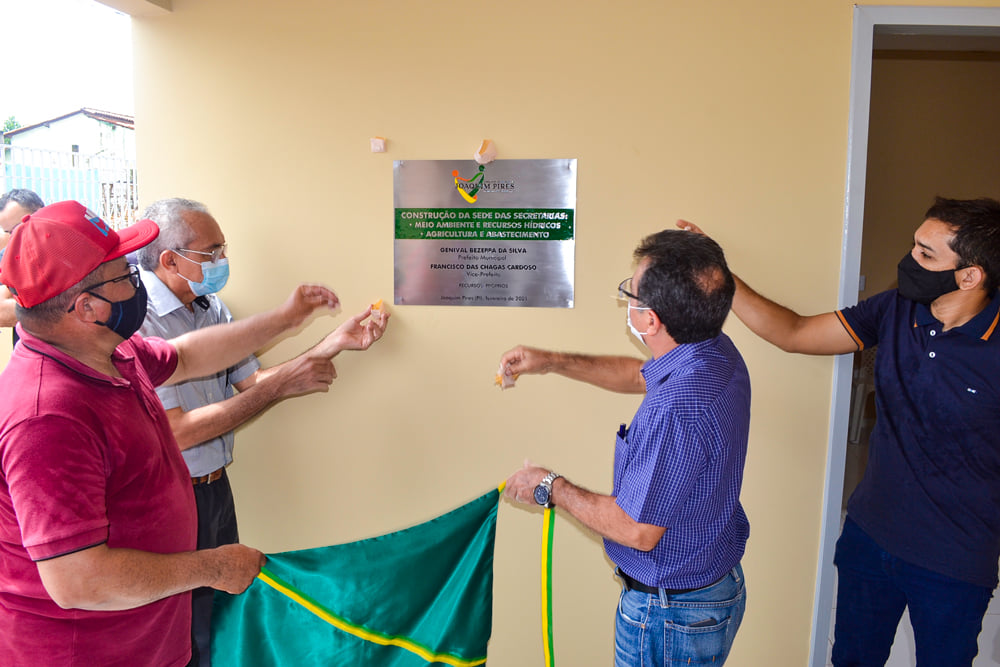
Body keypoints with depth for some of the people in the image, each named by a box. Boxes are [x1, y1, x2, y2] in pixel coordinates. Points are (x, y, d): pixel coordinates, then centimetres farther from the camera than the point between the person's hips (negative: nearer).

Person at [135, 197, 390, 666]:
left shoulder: (211, 308, 5)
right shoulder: (133, 320, -21)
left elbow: (251, 380, 5)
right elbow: (175, 433, -23)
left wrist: (336, 343, -4)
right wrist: (280, 386, -24)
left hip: (216, 486, 7)